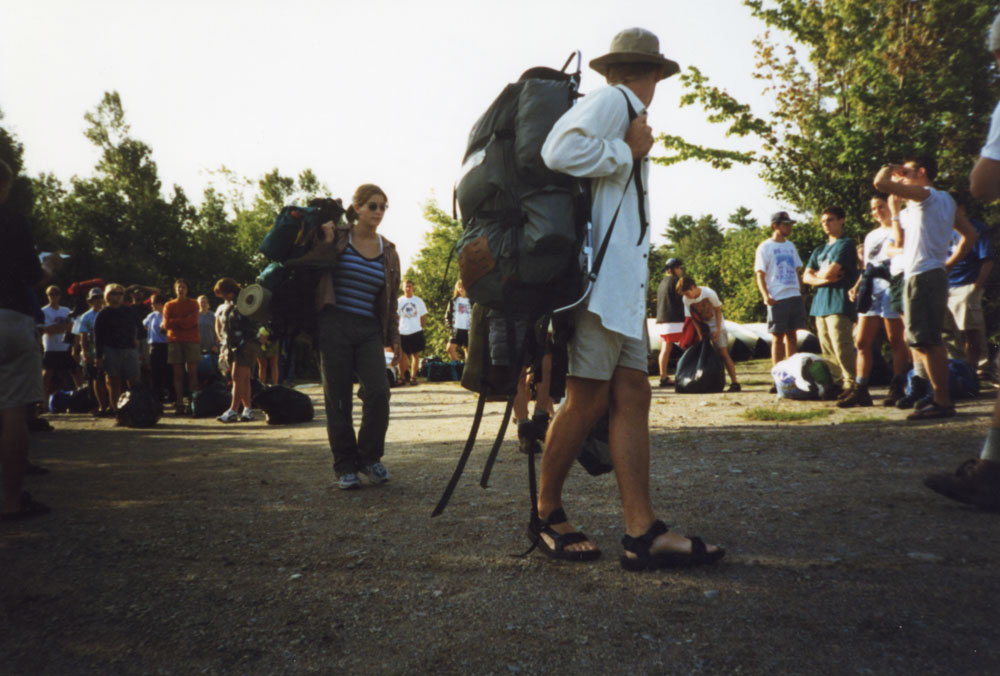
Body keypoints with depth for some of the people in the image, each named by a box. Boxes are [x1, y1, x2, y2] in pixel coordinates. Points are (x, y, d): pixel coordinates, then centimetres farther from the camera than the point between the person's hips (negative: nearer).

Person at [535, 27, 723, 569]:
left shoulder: (620, 110, 28)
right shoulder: (611, 101, -1)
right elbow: (559, 150, -20)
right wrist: (629, 152, -8)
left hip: (623, 280, 10)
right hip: (599, 274, -10)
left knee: (632, 395, 0)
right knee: (588, 399, -6)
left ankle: (642, 533, -1)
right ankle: (546, 515, 11)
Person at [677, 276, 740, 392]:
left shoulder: (709, 293, -21)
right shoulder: (686, 299, -12)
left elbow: (718, 310, -10)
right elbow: (692, 318, -8)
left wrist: (718, 330, -13)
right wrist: (699, 335, -15)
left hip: (716, 326, -4)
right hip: (701, 328, 4)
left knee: (723, 353, -9)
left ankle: (734, 382, -10)